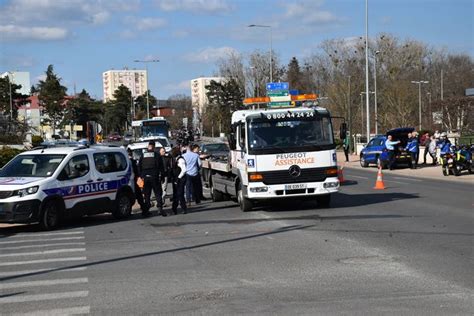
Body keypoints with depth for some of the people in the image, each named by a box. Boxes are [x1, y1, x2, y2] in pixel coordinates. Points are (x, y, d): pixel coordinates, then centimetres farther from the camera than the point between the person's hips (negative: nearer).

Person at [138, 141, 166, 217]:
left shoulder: (143, 155, 6)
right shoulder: (156, 155, -3)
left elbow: (139, 166, 8)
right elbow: (161, 167, -3)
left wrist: (141, 176, 13)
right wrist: (162, 175, 4)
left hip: (145, 177, 3)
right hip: (154, 177, -3)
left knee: (147, 194, 9)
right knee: (158, 193, 1)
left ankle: (146, 210, 8)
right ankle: (160, 208, -9)